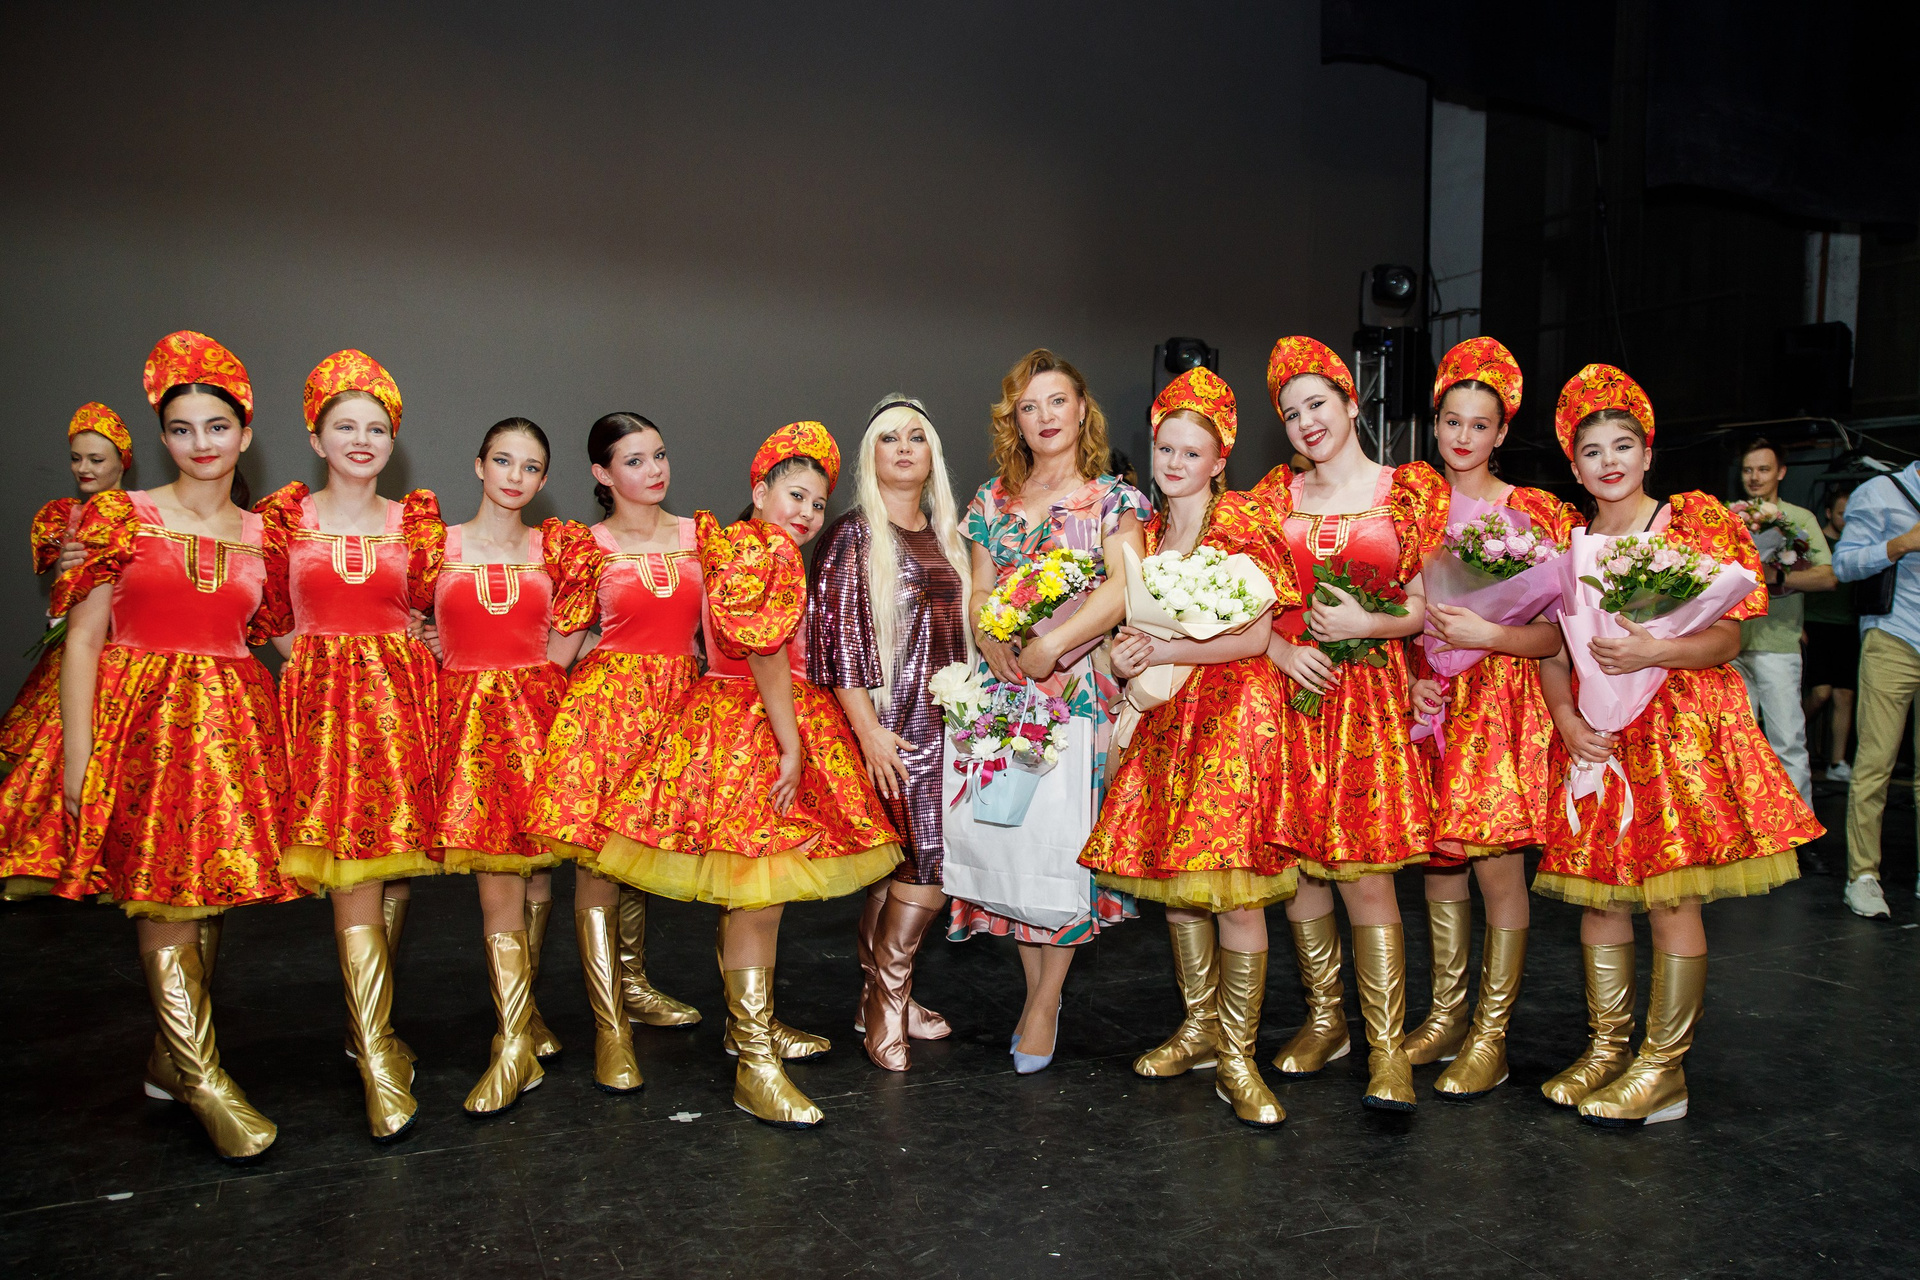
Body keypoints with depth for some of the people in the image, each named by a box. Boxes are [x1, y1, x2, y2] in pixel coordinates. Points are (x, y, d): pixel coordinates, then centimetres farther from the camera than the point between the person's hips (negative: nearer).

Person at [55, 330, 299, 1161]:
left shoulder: (262, 533, 10)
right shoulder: (121, 517, 1)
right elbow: (83, 639, -2)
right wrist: (79, 756, -8)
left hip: (234, 721, 4)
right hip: (142, 718, -3)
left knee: (211, 889, 6)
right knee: (162, 890, -9)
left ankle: (171, 1058, 20)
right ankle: (203, 1078, -4)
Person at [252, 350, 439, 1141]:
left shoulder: (414, 520, 8)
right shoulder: (284, 515, 6)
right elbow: (273, 620, 8)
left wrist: (394, 661, 1)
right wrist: (325, 662, 1)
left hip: (404, 697, 2)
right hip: (321, 698, -2)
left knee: (396, 866, 2)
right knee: (349, 867, -10)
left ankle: (366, 1024, 21)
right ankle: (379, 1062, -7)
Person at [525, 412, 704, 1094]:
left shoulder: (697, 535, 9)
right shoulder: (589, 547, 0)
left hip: (676, 698, 3)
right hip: (606, 699, -3)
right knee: (597, 857, -6)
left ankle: (632, 985, 30)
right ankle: (610, 1028, -1)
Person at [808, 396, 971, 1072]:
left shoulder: (947, 536, 16)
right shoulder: (853, 535, -4)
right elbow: (837, 637, -10)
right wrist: (868, 729, -16)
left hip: (943, 719, 6)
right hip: (891, 723, -6)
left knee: (899, 864, 9)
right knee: (929, 861, -10)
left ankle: (880, 998, 20)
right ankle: (887, 1004, 5)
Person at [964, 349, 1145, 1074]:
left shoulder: (1113, 498, 4)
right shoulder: (993, 499, 14)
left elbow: (1122, 588, -9)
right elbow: (977, 591, 12)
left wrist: (1051, 646, -17)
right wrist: (990, 642, -8)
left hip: (1080, 685, -3)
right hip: (1003, 683, 3)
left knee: (1067, 830, -4)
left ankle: (1045, 1003, 5)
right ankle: (1034, 988, 16)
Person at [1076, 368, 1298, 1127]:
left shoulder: (1241, 527, -6)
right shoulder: (1148, 533, 14)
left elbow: (1256, 637, -12)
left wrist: (1168, 651, -15)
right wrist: (1126, 655, 1)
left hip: (1232, 713, -6)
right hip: (1163, 716, 7)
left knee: (1232, 882, -8)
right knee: (1171, 875, 9)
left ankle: (1237, 1055, 2)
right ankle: (1200, 1027, 24)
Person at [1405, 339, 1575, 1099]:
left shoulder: (1535, 514, -1)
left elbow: (1553, 634, -5)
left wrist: (1489, 635, -21)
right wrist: (1413, 678, -5)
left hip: (1501, 702, -4)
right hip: (1428, 702, 4)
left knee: (1497, 865, -4)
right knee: (1438, 861, 9)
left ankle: (1489, 1037, 8)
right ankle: (1445, 1017, 23)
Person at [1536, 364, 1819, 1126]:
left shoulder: (1696, 523, 1)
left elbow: (1726, 640, -4)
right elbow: (1552, 652, 9)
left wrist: (1654, 651, -22)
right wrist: (1565, 717, -7)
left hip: (1679, 727, -4)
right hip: (1592, 735, 4)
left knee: (1672, 898, -5)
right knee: (1597, 895, 6)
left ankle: (1663, 1069, 5)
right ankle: (1607, 1048, 18)